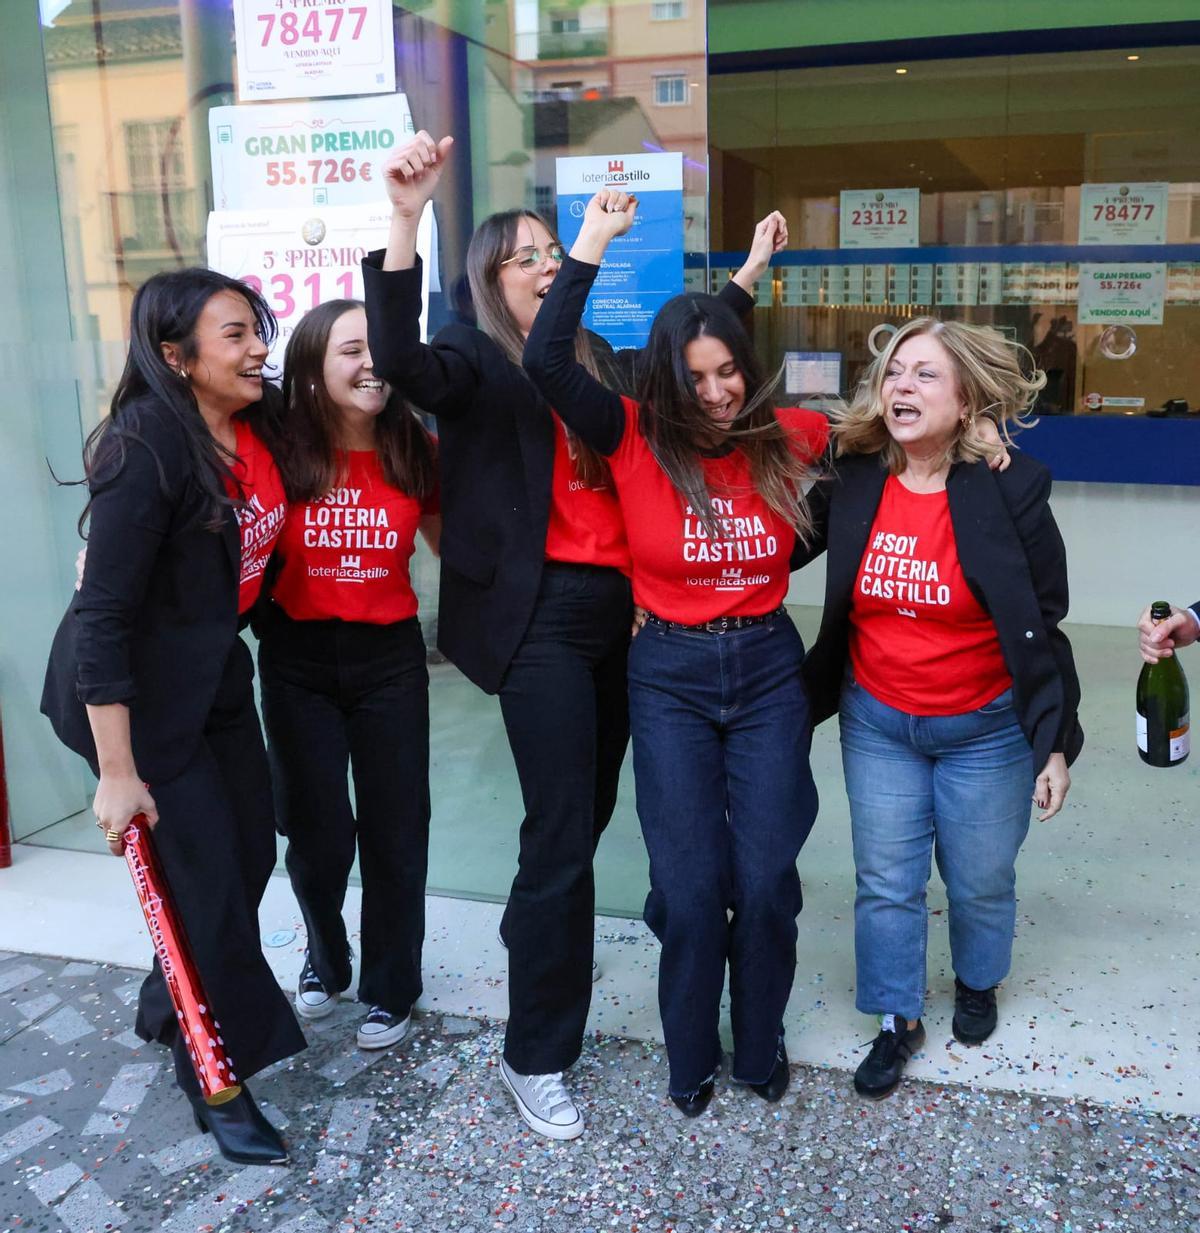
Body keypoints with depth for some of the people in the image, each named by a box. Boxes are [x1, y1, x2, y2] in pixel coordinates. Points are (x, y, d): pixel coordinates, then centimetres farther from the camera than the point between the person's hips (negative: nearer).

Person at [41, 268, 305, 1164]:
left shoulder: (255, 431, -3)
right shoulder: (147, 451, -24)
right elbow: (101, 616, -24)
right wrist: (117, 773, -22)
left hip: (215, 676, 8)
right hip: (134, 690, -7)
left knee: (251, 853, 14)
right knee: (206, 877, -1)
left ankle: (170, 1008, 41)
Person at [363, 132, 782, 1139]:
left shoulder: (598, 362, 17)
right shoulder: (477, 362, -1)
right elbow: (400, 361, -23)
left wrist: (748, 276, 33)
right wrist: (405, 221, -34)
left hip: (617, 612, 7)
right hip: (540, 619, -7)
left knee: (591, 813, 14)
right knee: (562, 829, -7)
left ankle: (534, 945, 39)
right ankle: (535, 1057, 7)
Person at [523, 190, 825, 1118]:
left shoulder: (786, 440, -1)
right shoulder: (636, 441, -7)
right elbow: (548, 362, -20)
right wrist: (593, 241, -19)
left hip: (769, 669, 2)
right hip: (670, 677, -1)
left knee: (767, 880, 5)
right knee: (691, 886, 3)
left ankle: (761, 1045, 31)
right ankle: (690, 1060, 27)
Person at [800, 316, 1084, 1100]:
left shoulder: (1010, 493, -16)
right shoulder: (852, 486, -8)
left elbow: (1043, 628, -9)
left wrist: (1056, 742, -8)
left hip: (986, 729, -2)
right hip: (877, 723, 2)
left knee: (981, 879, 16)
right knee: (886, 881, 10)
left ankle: (978, 983, 46)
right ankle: (899, 1020, 31)